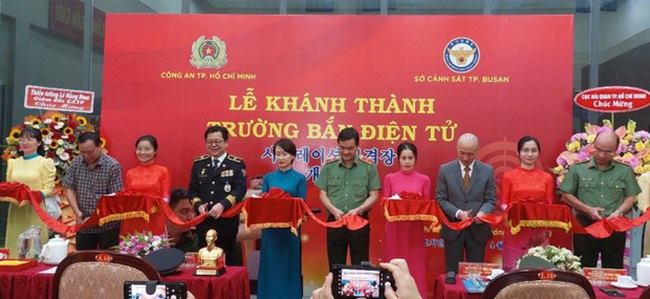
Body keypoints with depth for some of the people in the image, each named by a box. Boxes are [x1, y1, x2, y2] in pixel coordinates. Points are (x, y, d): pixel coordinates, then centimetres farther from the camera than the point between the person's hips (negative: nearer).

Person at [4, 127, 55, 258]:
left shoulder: (45, 162, 0)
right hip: (16, 210, 5)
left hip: (35, 212, -5)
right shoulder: (13, 162, 16)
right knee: (15, 246, 5)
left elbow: (49, 189, -6)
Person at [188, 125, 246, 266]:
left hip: (227, 222, -3)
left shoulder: (237, 164, 1)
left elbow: (240, 189, -10)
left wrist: (223, 204, -24)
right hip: (203, 222, 3)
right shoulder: (198, 163, 12)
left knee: (228, 261, 4)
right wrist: (198, 205, -11)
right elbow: (192, 189, 9)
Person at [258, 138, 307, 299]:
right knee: (270, 267, 5)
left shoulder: (300, 178, 1)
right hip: (270, 228, 2)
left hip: (291, 229, -2)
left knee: (289, 267, 4)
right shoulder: (268, 177, 7)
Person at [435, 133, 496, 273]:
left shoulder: (487, 171, 2)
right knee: (452, 272, 7)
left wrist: (482, 212, -20)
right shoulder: (445, 169, 0)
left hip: (478, 229, 1)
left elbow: (491, 200, 2)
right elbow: (440, 199, -1)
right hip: (453, 229, 0)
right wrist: (457, 213, -17)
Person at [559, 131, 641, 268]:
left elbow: (630, 197, 7)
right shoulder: (578, 168, -1)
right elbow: (566, 196, 0)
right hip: (584, 226, -1)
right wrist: (588, 209, -10)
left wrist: (618, 212, -12)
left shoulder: (624, 170, 5)